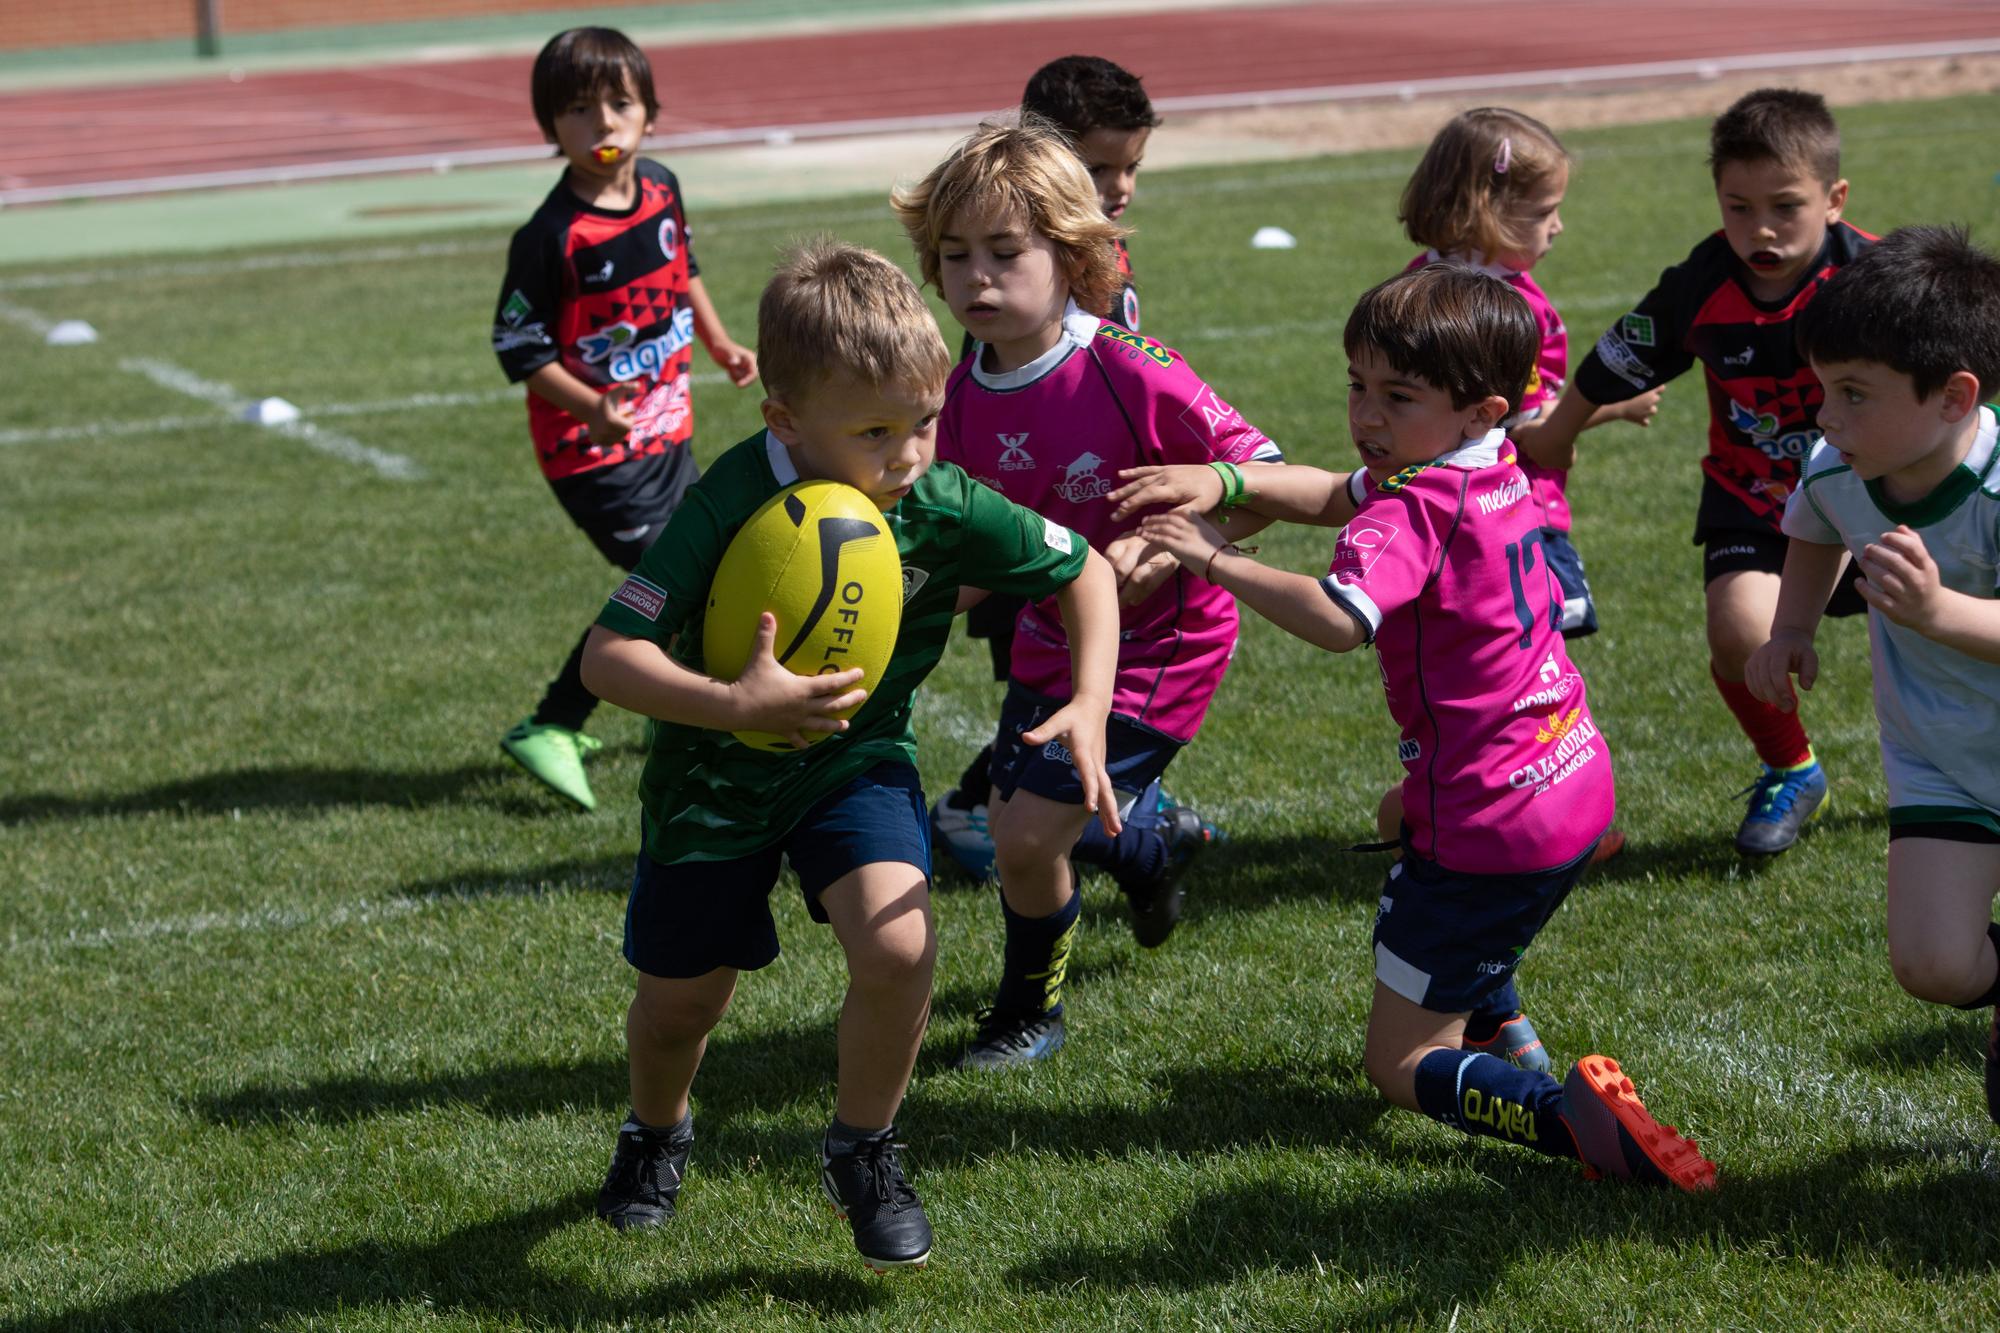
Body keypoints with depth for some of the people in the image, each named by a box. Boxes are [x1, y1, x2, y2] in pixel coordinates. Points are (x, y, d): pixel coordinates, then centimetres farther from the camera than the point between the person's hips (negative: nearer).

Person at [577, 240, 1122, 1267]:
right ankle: (657, 1133, 49)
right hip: (717, 774, -1)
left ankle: (862, 1154, 5)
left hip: (856, 759, 1)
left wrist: (1089, 708, -16)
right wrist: (732, 707, -46)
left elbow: (1083, 572, -4)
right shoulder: (732, 504, -30)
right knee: (677, 1002, 11)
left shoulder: (942, 508, -20)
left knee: (897, 949, -23)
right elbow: (607, 655, -32)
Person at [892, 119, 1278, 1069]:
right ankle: (1156, 848, 51)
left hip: (1155, 650, -7)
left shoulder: (1132, 374, -25)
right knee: (1017, 829, 17)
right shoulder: (963, 399, -6)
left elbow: (1261, 472, -18)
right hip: (1048, 645, 7)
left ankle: (1030, 1013, 18)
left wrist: (1167, 548, -30)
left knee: (1029, 838, -11)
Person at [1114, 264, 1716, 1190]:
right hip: (1575, 789, 9)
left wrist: (1217, 561, -33)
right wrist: (1220, 481, -1)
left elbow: (1337, 619, -42)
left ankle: (1569, 1114, -25)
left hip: (1491, 828, -9)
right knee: (1407, 819, 42)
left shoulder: (1414, 511, -23)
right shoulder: (1496, 471, 5)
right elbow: (1334, 496, 14)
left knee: (1400, 1066, 0)